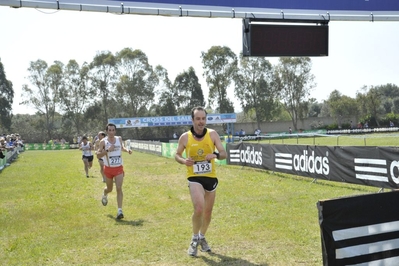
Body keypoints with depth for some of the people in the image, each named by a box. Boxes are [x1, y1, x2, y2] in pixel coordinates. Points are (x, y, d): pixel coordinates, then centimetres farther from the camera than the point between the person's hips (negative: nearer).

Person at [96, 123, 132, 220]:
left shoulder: (119, 139, 0)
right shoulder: (103, 141, -10)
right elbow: (98, 155, -15)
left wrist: (127, 150, 2)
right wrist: (107, 150, -28)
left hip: (119, 168, 1)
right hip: (108, 169, -1)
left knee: (119, 188, -12)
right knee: (109, 188, 16)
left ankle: (120, 211, -11)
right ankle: (104, 195, 54)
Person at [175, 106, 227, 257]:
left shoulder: (212, 134, -7)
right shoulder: (185, 137, -8)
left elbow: (224, 154, -7)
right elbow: (177, 155, 5)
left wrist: (215, 155, -29)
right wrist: (183, 161, -18)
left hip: (211, 177, 3)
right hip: (194, 178, -2)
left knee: (208, 212, 14)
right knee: (199, 209, -21)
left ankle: (202, 237, 41)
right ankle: (195, 239, 5)